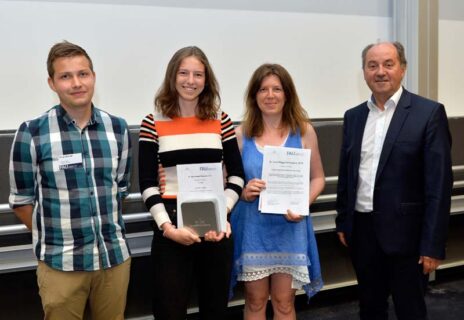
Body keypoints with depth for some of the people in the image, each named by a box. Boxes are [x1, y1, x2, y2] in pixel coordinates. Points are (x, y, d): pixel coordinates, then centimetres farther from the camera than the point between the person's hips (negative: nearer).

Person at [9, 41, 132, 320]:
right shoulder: (32, 134, -9)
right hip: (61, 263, -3)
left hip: (115, 256, 3)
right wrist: (54, 239, 4)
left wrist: (108, 231, 8)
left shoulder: (118, 128, 2)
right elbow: (21, 200, -1)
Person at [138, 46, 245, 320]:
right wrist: (167, 227, -15)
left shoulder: (221, 121, 3)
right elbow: (147, 184, -4)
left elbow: (237, 175, 6)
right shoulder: (154, 123, -2)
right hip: (171, 228, -2)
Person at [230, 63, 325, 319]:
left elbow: (317, 178, 5)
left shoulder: (304, 131, 0)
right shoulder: (241, 134, 0)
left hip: (290, 227, 0)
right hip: (252, 227, 0)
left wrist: (303, 205, -12)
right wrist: (243, 192, -15)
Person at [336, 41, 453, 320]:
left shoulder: (429, 113, -9)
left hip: (405, 232, -4)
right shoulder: (354, 116, 7)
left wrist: (433, 244, -15)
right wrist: (343, 222, 12)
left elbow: (439, 183, -12)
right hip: (362, 231, 5)